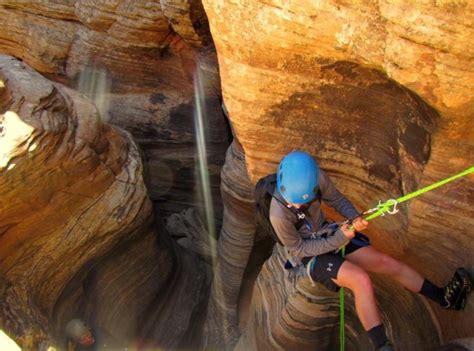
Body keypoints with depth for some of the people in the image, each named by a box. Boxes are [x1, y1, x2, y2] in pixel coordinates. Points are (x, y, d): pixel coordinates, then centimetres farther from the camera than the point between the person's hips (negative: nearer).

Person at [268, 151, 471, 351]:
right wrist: (338, 240, -22)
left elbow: (337, 200, -1)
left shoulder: (316, 177, -22)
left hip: (328, 234, 5)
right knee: (362, 280, -27)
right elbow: (298, 248, -19)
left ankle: (445, 298, 18)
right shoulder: (279, 214, -33)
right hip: (308, 254, -5)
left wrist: (354, 218, -20)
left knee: (388, 263, 0)